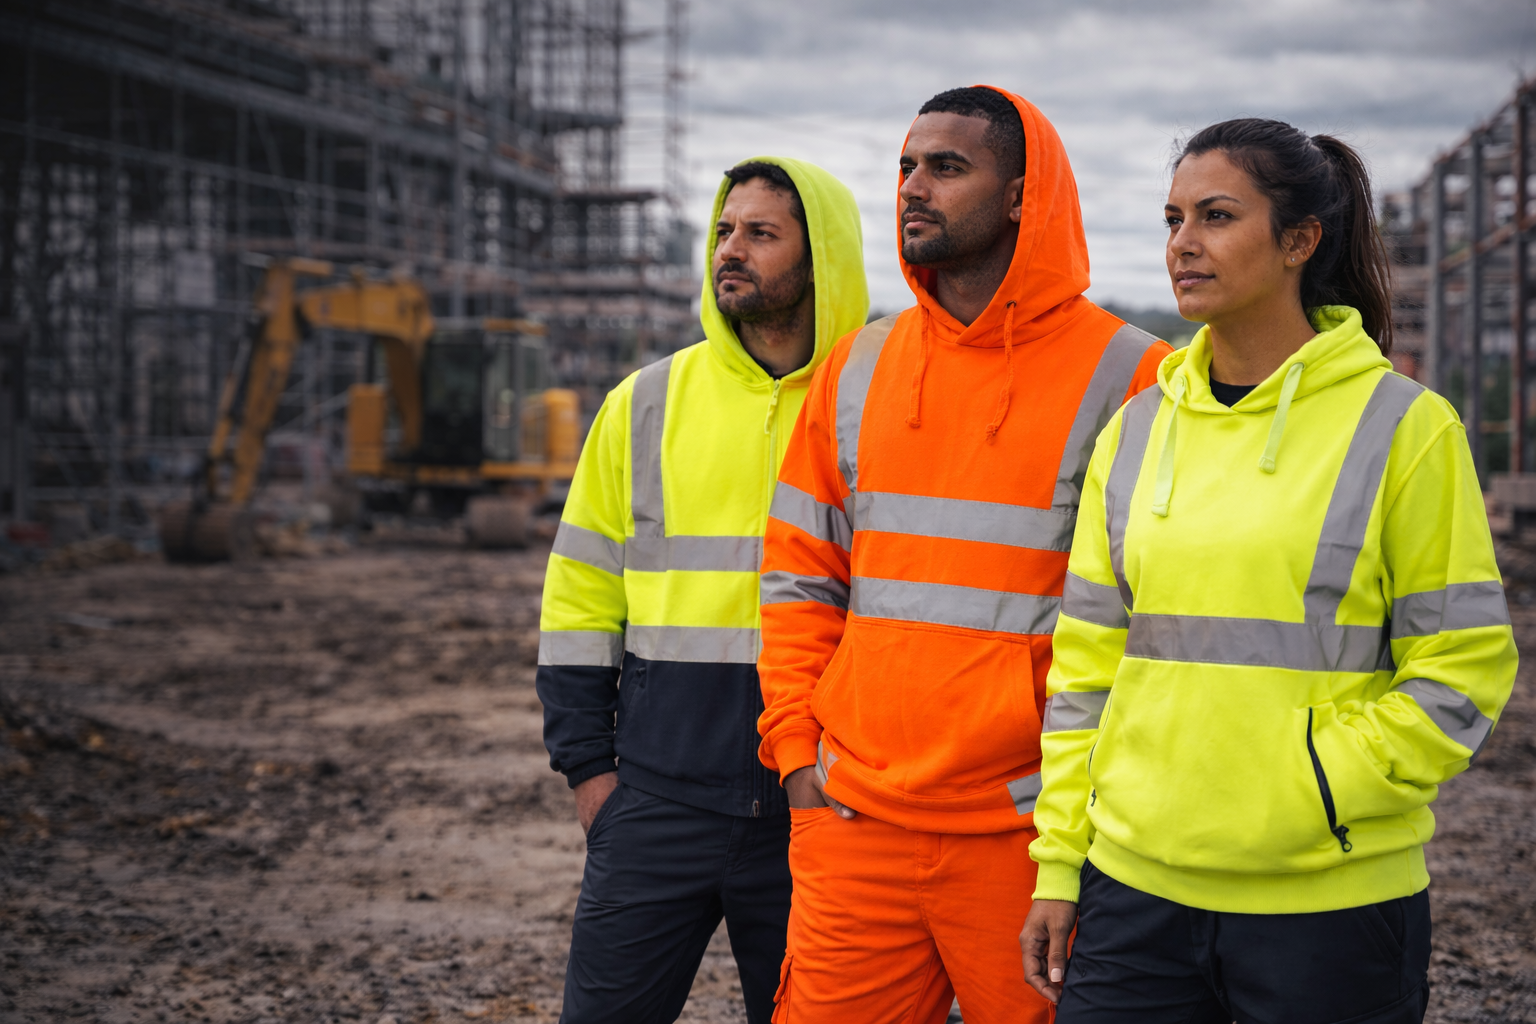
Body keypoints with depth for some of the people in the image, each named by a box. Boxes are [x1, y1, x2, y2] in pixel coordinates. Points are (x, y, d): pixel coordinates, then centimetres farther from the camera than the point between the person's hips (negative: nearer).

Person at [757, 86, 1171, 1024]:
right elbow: (799, 576, 15)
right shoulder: (859, 368, 11)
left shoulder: (1124, 377, -4)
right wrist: (794, 746, 6)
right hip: (853, 821, 4)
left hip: (1026, 835, -4)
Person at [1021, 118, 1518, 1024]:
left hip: (1332, 902, -3)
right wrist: (1060, 864, 6)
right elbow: (1087, 666, 11)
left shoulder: (1402, 425, -4)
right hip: (1137, 887, 4)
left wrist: (1316, 794, -12)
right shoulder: (1137, 431, 8)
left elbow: (1463, 673, -4)